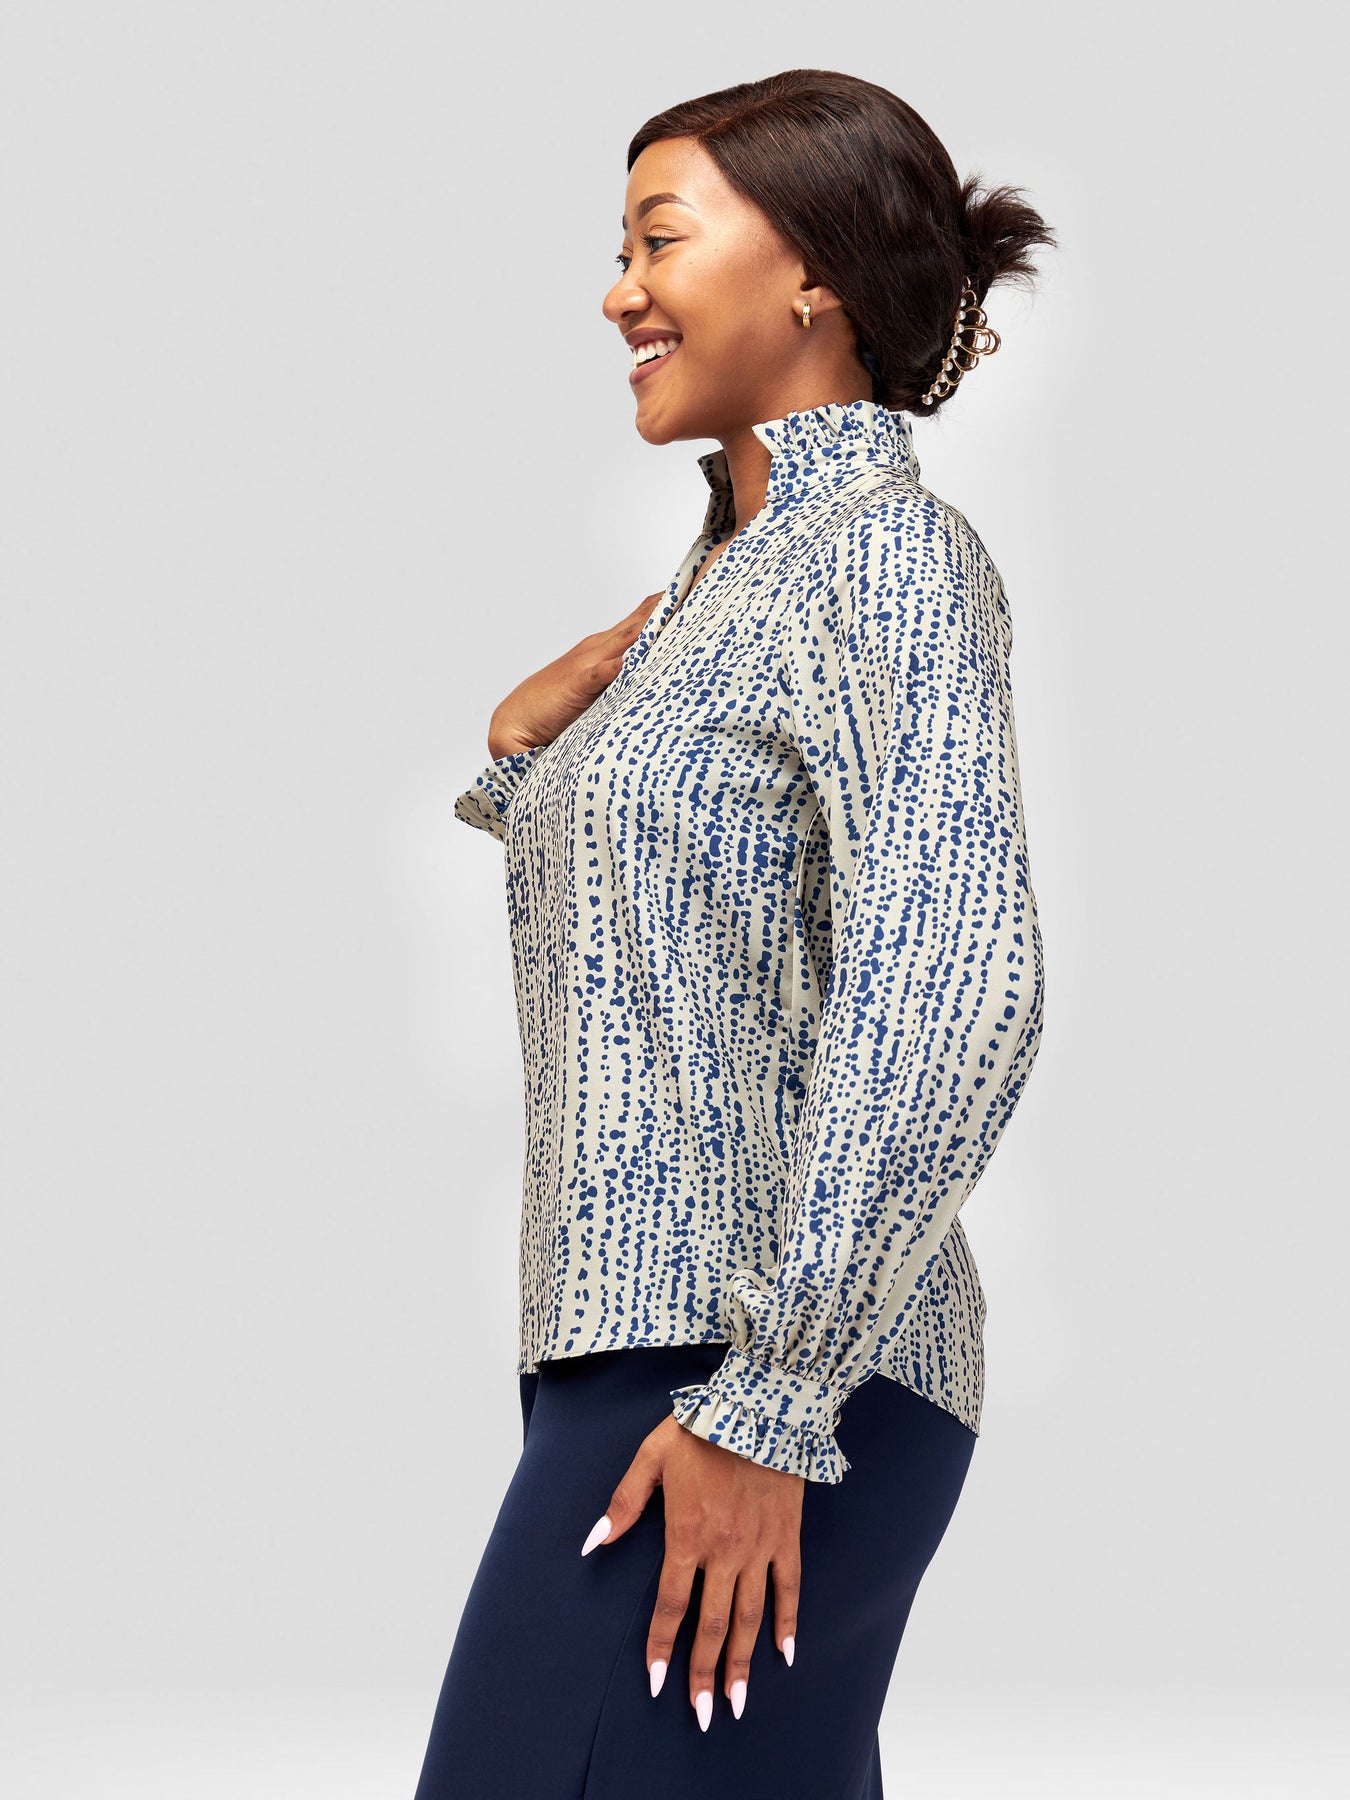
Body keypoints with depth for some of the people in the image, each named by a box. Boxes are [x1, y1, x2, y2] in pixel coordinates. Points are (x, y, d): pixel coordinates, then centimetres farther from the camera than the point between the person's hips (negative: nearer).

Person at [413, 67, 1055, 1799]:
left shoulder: (887, 552, -9)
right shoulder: (728, 571, 18)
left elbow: (948, 1001, -22)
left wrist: (766, 1406, -24)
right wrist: (525, 756, 10)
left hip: (751, 1387, -9)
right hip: (649, 1348, 9)